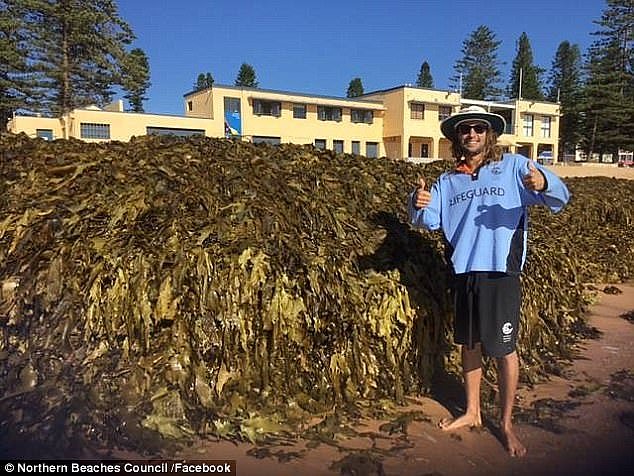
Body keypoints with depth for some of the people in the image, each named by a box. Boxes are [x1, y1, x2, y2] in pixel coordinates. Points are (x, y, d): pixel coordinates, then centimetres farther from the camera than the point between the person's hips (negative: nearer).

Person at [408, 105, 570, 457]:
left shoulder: (513, 166, 0)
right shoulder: (448, 181, 12)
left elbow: (559, 198, -8)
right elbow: (429, 220, 4)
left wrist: (543, 183, -32)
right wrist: (418, 205, -20)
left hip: (501, 273, -4)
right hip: (463, 273, 4)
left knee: (504, 350, 5)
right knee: (469, 345, 15)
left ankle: (507, 423, 23)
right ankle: (472, 413, 33)